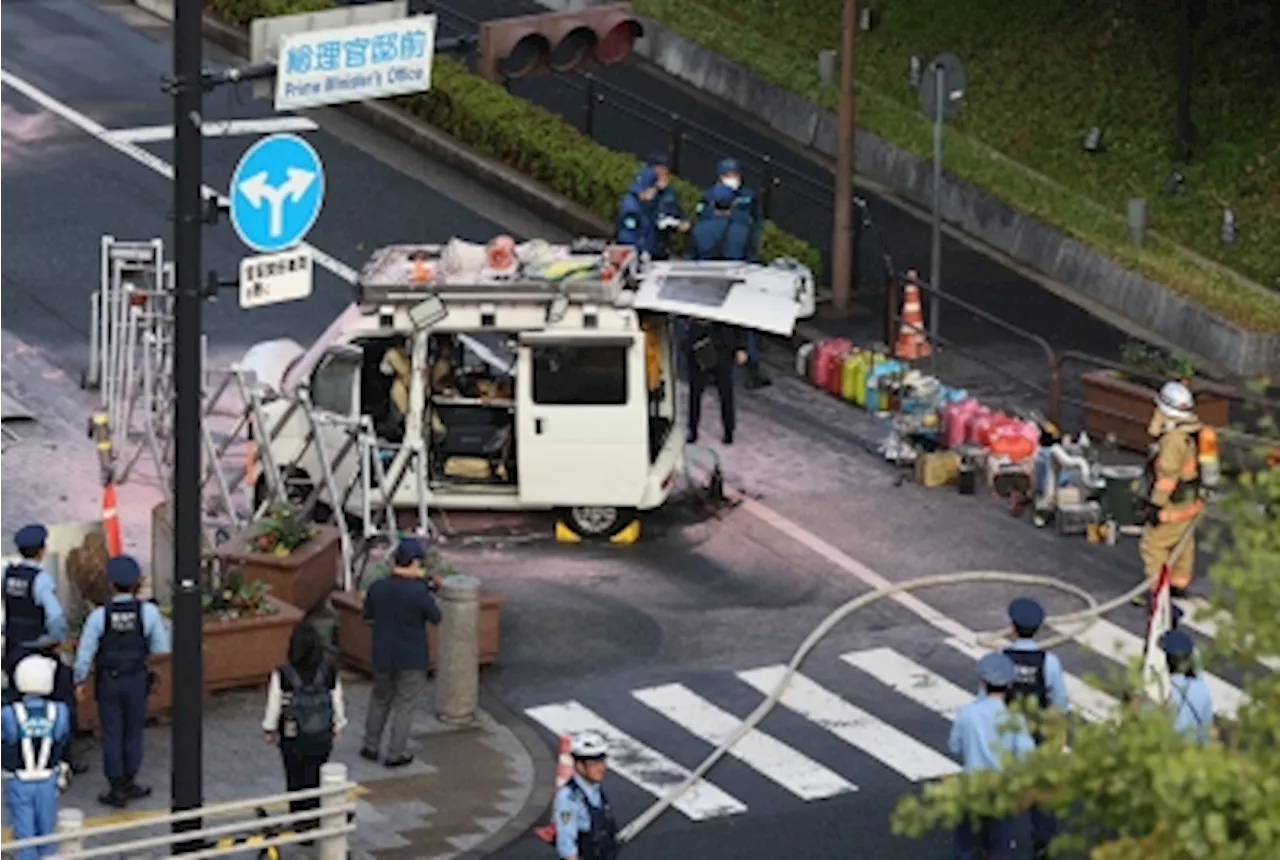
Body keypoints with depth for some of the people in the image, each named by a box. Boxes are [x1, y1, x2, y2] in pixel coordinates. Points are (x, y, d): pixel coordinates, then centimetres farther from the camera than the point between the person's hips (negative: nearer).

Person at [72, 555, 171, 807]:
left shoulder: (99, 616, -17)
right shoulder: (148, 612, -14)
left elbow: (85, 653, -10)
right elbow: (162, 647, -3)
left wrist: (80, 681, 5)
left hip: (108, 682, -1)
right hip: (137, 682, 1)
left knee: (112, 735, 9)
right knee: (133, 733, 17)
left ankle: (117, 790, 13)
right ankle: (129, 784, 27)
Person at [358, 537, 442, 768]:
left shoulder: (377, 588, -10)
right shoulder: (419, 592, -24)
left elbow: (369, 618, 5)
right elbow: (436, 618, -11)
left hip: (382, 656, 4)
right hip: (412, 660, -4)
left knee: (380, 700, 23)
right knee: (404, 705, 10)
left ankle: (371, 747, 31)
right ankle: (395, 754, 16)